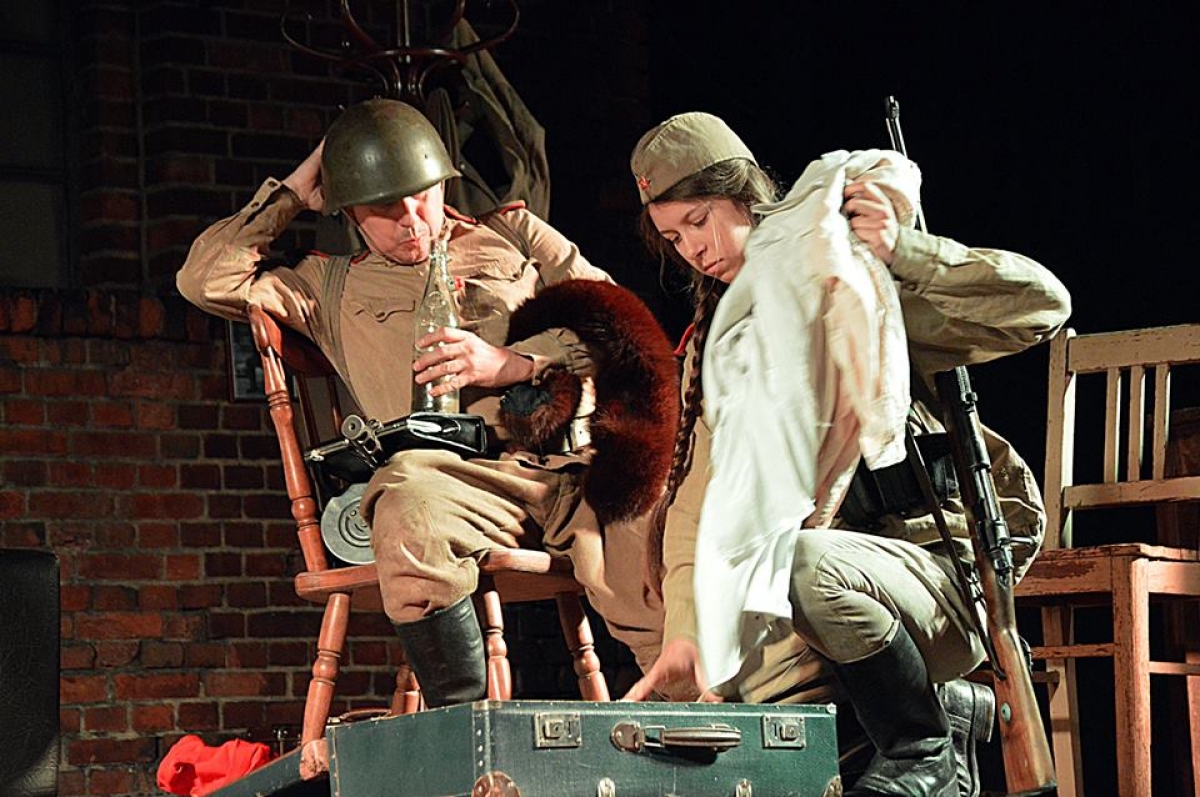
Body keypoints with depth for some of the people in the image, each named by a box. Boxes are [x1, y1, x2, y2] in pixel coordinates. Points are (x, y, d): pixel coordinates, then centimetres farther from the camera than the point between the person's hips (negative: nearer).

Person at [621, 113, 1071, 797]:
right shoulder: (716, 341, 15)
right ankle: (945, 708, 9)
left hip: (943, 555, -6)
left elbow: (1043, 305, -12)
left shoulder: (860, 286, -2)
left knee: (806, 565, -36)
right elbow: (701, 496, 5)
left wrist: (901, 252, -19)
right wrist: (686, 631, -9)